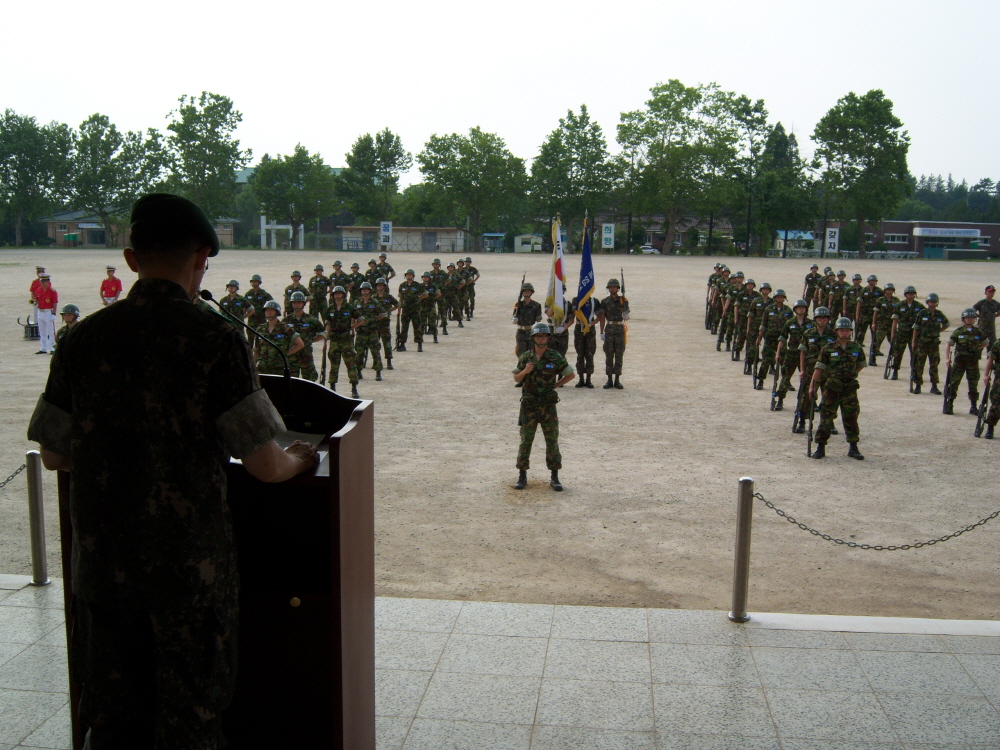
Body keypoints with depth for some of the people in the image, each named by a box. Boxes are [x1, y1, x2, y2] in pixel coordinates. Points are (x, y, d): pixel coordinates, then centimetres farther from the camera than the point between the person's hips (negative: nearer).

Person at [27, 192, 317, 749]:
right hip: (190, 559, -4)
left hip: (102, 559, 4)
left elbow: (54, 456, 7)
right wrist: (300, 460, 7)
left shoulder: (86, 338, -1)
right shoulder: (214, 338, -13)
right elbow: (265, 465, -15)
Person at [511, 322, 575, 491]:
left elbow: (571, 375, 6)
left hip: (548, 404, -1)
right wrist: (525, 371, -11)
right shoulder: (525, 357, 1)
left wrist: (555, 385, 0)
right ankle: (522, 476, 14)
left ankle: (555, 478, 11)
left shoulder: (556, 357, -3)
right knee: (525, 440, 4)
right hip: (528, 405, 1)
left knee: (552, 440, 2)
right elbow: (516, 379, 8)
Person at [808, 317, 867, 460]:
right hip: (831, 388, -2)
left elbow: (861, 365, 19)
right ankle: (820, 447, 9)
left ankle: (853, 448, 17)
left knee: (851, 418, 7)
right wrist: (812, 386, -7)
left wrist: (851, 374, 9)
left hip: (850, 389, 2)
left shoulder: (857, 348, 3)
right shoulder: (828, 349, -3)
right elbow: (819, 368, -3)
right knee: (826, 417, 2)